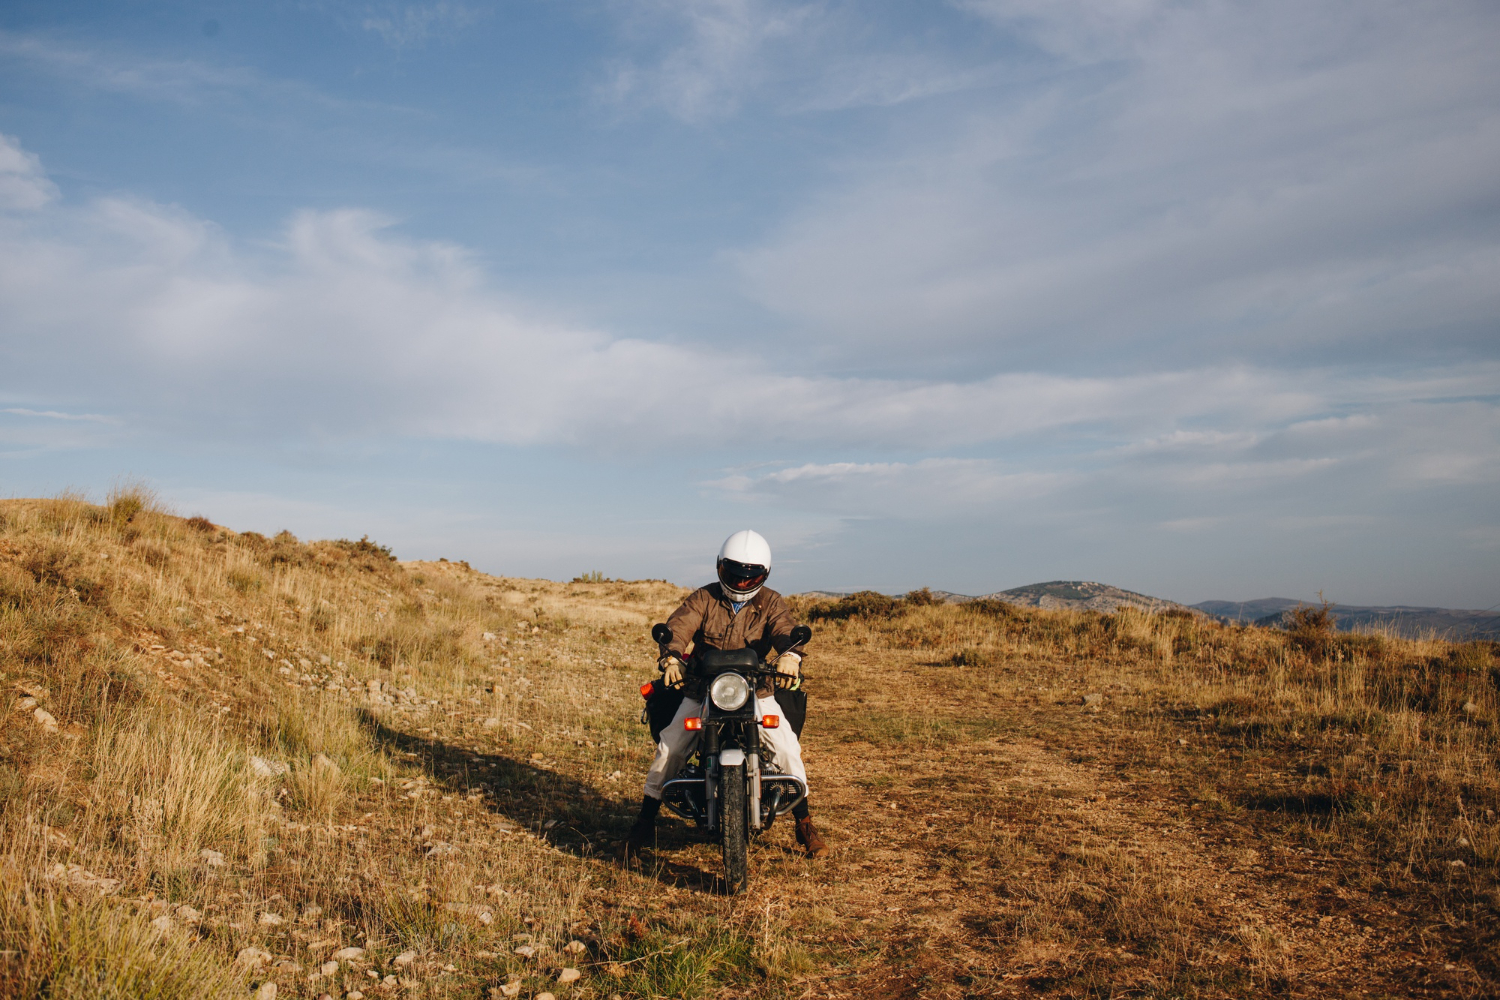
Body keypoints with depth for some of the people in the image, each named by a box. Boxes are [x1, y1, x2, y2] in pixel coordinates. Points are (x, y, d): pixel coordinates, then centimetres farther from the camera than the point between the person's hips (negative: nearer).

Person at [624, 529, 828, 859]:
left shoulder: (770, 603, 0)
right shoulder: (703, 599, 0)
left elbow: (785, 629, -21)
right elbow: (679, 625, -18)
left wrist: (790, 655, -46)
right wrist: (671, 656, -41)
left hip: (755, 688, 0)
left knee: (787, 748, -14)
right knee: (669, 746, -13)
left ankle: (804, 824, 5)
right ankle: (645, 822, 5)